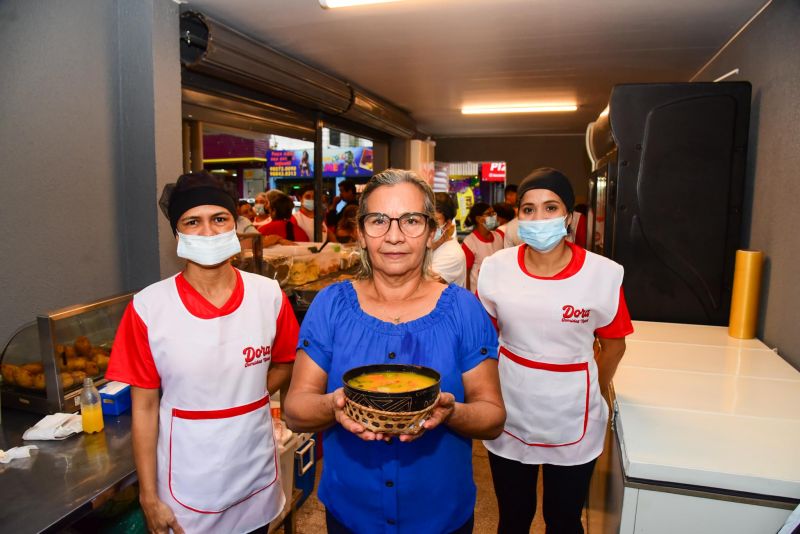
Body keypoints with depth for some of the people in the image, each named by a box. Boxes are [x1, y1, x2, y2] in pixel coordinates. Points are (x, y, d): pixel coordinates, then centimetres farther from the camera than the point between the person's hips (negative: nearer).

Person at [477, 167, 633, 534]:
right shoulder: (497, 268, -8)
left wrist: (594, 395, 11)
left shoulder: (603, 274, -13)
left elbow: (614, 345, 1)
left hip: (572, 425, -1)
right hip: (509, 418, 1)